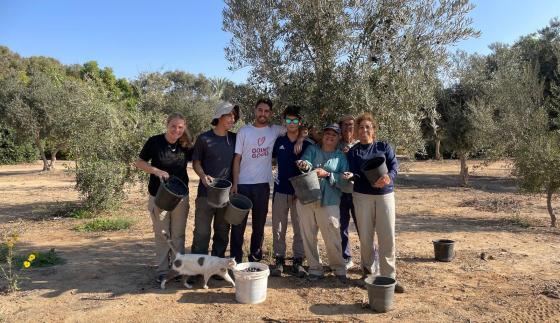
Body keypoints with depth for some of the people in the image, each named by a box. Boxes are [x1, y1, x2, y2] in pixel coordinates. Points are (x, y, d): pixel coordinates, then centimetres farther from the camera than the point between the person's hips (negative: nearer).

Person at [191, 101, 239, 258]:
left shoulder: (234, 139, 6)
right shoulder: (204, 138, -4)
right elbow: (196, 162, 1)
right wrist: (203, 175, -18)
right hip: (206, 192, -4)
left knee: (222, 231, 12)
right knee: (202, 232, 1)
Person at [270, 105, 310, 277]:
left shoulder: (306, 144, 2)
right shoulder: (278, 141, 5)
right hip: (280, 191, 1)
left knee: (300, 228, 4)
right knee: (278, 228, 4)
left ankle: (298, 261, 14)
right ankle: (279, 260, 15)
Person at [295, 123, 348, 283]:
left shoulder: (342, 157, 9)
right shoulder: (312, 149, 11)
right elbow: (306, 161, -9)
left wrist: (327, 174, -16)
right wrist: (305, 165, -32)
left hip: (328, 202, -2)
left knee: (332, 238, -2)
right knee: (308, 236, 6)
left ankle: (339, 268, 18)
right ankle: (315, 269, 20)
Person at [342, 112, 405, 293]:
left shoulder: (384, 146, 8)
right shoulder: (353, 151, 8)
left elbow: (394, 165, -4)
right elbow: (354, 173, -2)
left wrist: (389, 177, -24)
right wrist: (351, 176, -26)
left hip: (385, 194, 0)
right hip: (362, 196, 0)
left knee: (387, 236, -4)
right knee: (365, 236, 4)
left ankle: (389, 276, 4)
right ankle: (368, 271, 21)